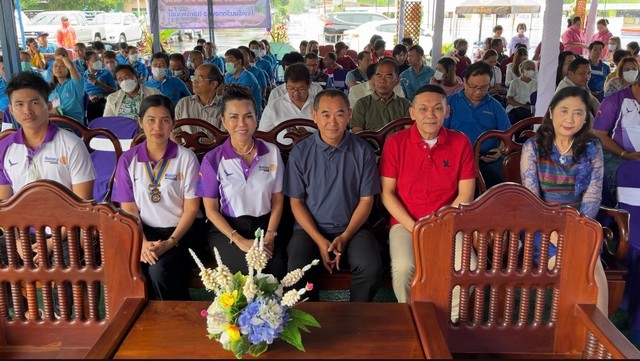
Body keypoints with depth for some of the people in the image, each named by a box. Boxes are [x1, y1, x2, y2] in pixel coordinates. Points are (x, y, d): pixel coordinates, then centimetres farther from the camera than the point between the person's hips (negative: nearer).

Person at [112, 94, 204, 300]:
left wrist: (170, 242, -16)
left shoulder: (186, 158, -4)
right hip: (145, 230, 2)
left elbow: (191, 208, -4)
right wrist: (142, 242, -14)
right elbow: (128, 209, 2)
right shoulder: (128, 159, 2)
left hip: (180, 231, -2)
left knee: (159, 269, -29)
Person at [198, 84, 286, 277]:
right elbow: (211, 209, -2)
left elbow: (278, 199, 7)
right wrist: (239, 240, -13)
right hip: (227, 229, -2)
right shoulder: (213, 160, -4)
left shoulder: (272, 152, 3)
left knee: (278, 269, -27)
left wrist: (270, 235, -7)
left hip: (264, 225, 2)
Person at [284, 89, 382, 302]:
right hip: (310, 229, 0)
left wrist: (345, 237, -10)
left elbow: (366, 200, 2)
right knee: (297, 273, -27)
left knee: (372, 268, -26)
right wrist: (320, 241, -10)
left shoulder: (363, 151, 0)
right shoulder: (300, 152, -1)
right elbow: (296, 202, 1)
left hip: (353, 229, 1)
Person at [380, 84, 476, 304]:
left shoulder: (461, 143, 2)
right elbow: (387, 193, -3)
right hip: (405, 222, -1)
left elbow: (466, 194, 0)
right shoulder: (395, 142, -2)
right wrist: (413, 227, -13)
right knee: (404, 267, -29)